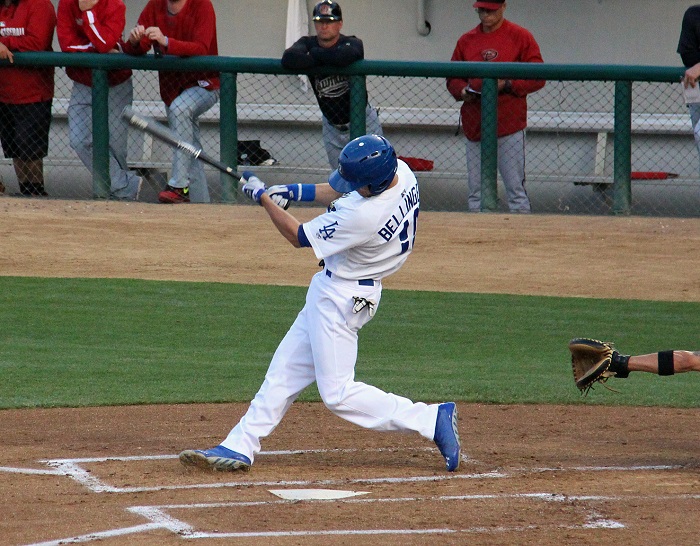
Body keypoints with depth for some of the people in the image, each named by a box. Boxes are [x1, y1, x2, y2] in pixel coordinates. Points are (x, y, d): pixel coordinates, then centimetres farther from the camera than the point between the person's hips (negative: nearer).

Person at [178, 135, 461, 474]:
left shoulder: (365, 216, -34)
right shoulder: (402, 172, -9)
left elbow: (299, 237, -19)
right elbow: (340, 193, 13)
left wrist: (263, 197, -8)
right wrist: (291, 191, 3)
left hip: (341, 297, -10)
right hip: (333, 291, 10)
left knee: (337, 393, -4)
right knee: (285, 370, 13)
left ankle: (432, 420, -2)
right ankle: (239, 447, 18)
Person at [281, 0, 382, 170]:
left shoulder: (352, 43, -14)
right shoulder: (308, 44, -6)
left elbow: (346, 56, -41)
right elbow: (288, 59, -28)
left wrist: (316, 53, -24)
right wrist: (322, 61, -30)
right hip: (332, 126, 4)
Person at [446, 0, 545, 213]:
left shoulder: (520, 37, 0)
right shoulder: (466, 41, 12)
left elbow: (537, 79, -3)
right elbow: (452, 78, 18)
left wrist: (506, 85, -16)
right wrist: (462, 91, -4)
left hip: (509, 124, -4)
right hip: (474, 124, 4)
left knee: (516, 189, -6)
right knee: (476, 193, 7)